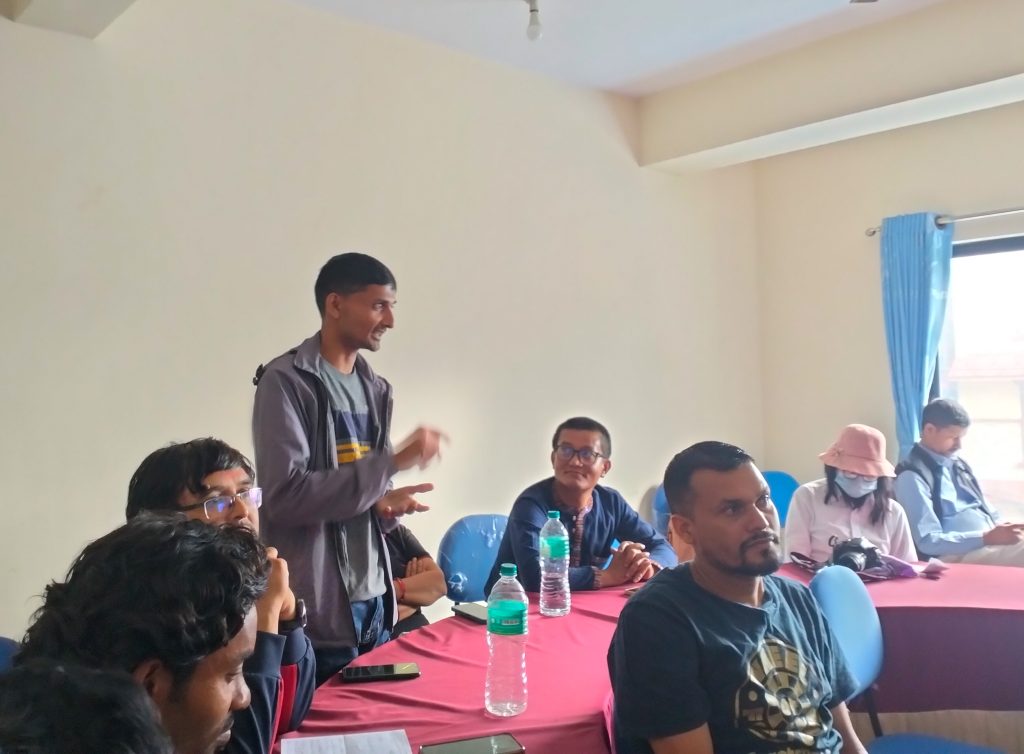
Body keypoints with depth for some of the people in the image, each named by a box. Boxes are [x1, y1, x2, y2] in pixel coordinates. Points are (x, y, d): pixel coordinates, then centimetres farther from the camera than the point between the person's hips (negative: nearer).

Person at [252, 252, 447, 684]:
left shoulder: (373, 388, 12)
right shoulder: (286, 381, -12)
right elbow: (286, 496, -20)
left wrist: (384, 504, -4)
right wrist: (393, 461, -22)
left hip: (373, 597, 7)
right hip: (319, 608, -7)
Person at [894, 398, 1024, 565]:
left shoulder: (957, 463, 18)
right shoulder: (912, 475, -10)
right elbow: (928, 541, -16)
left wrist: (1001, 527, -1)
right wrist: (987, 538, -22)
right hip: (956, 555, -9)